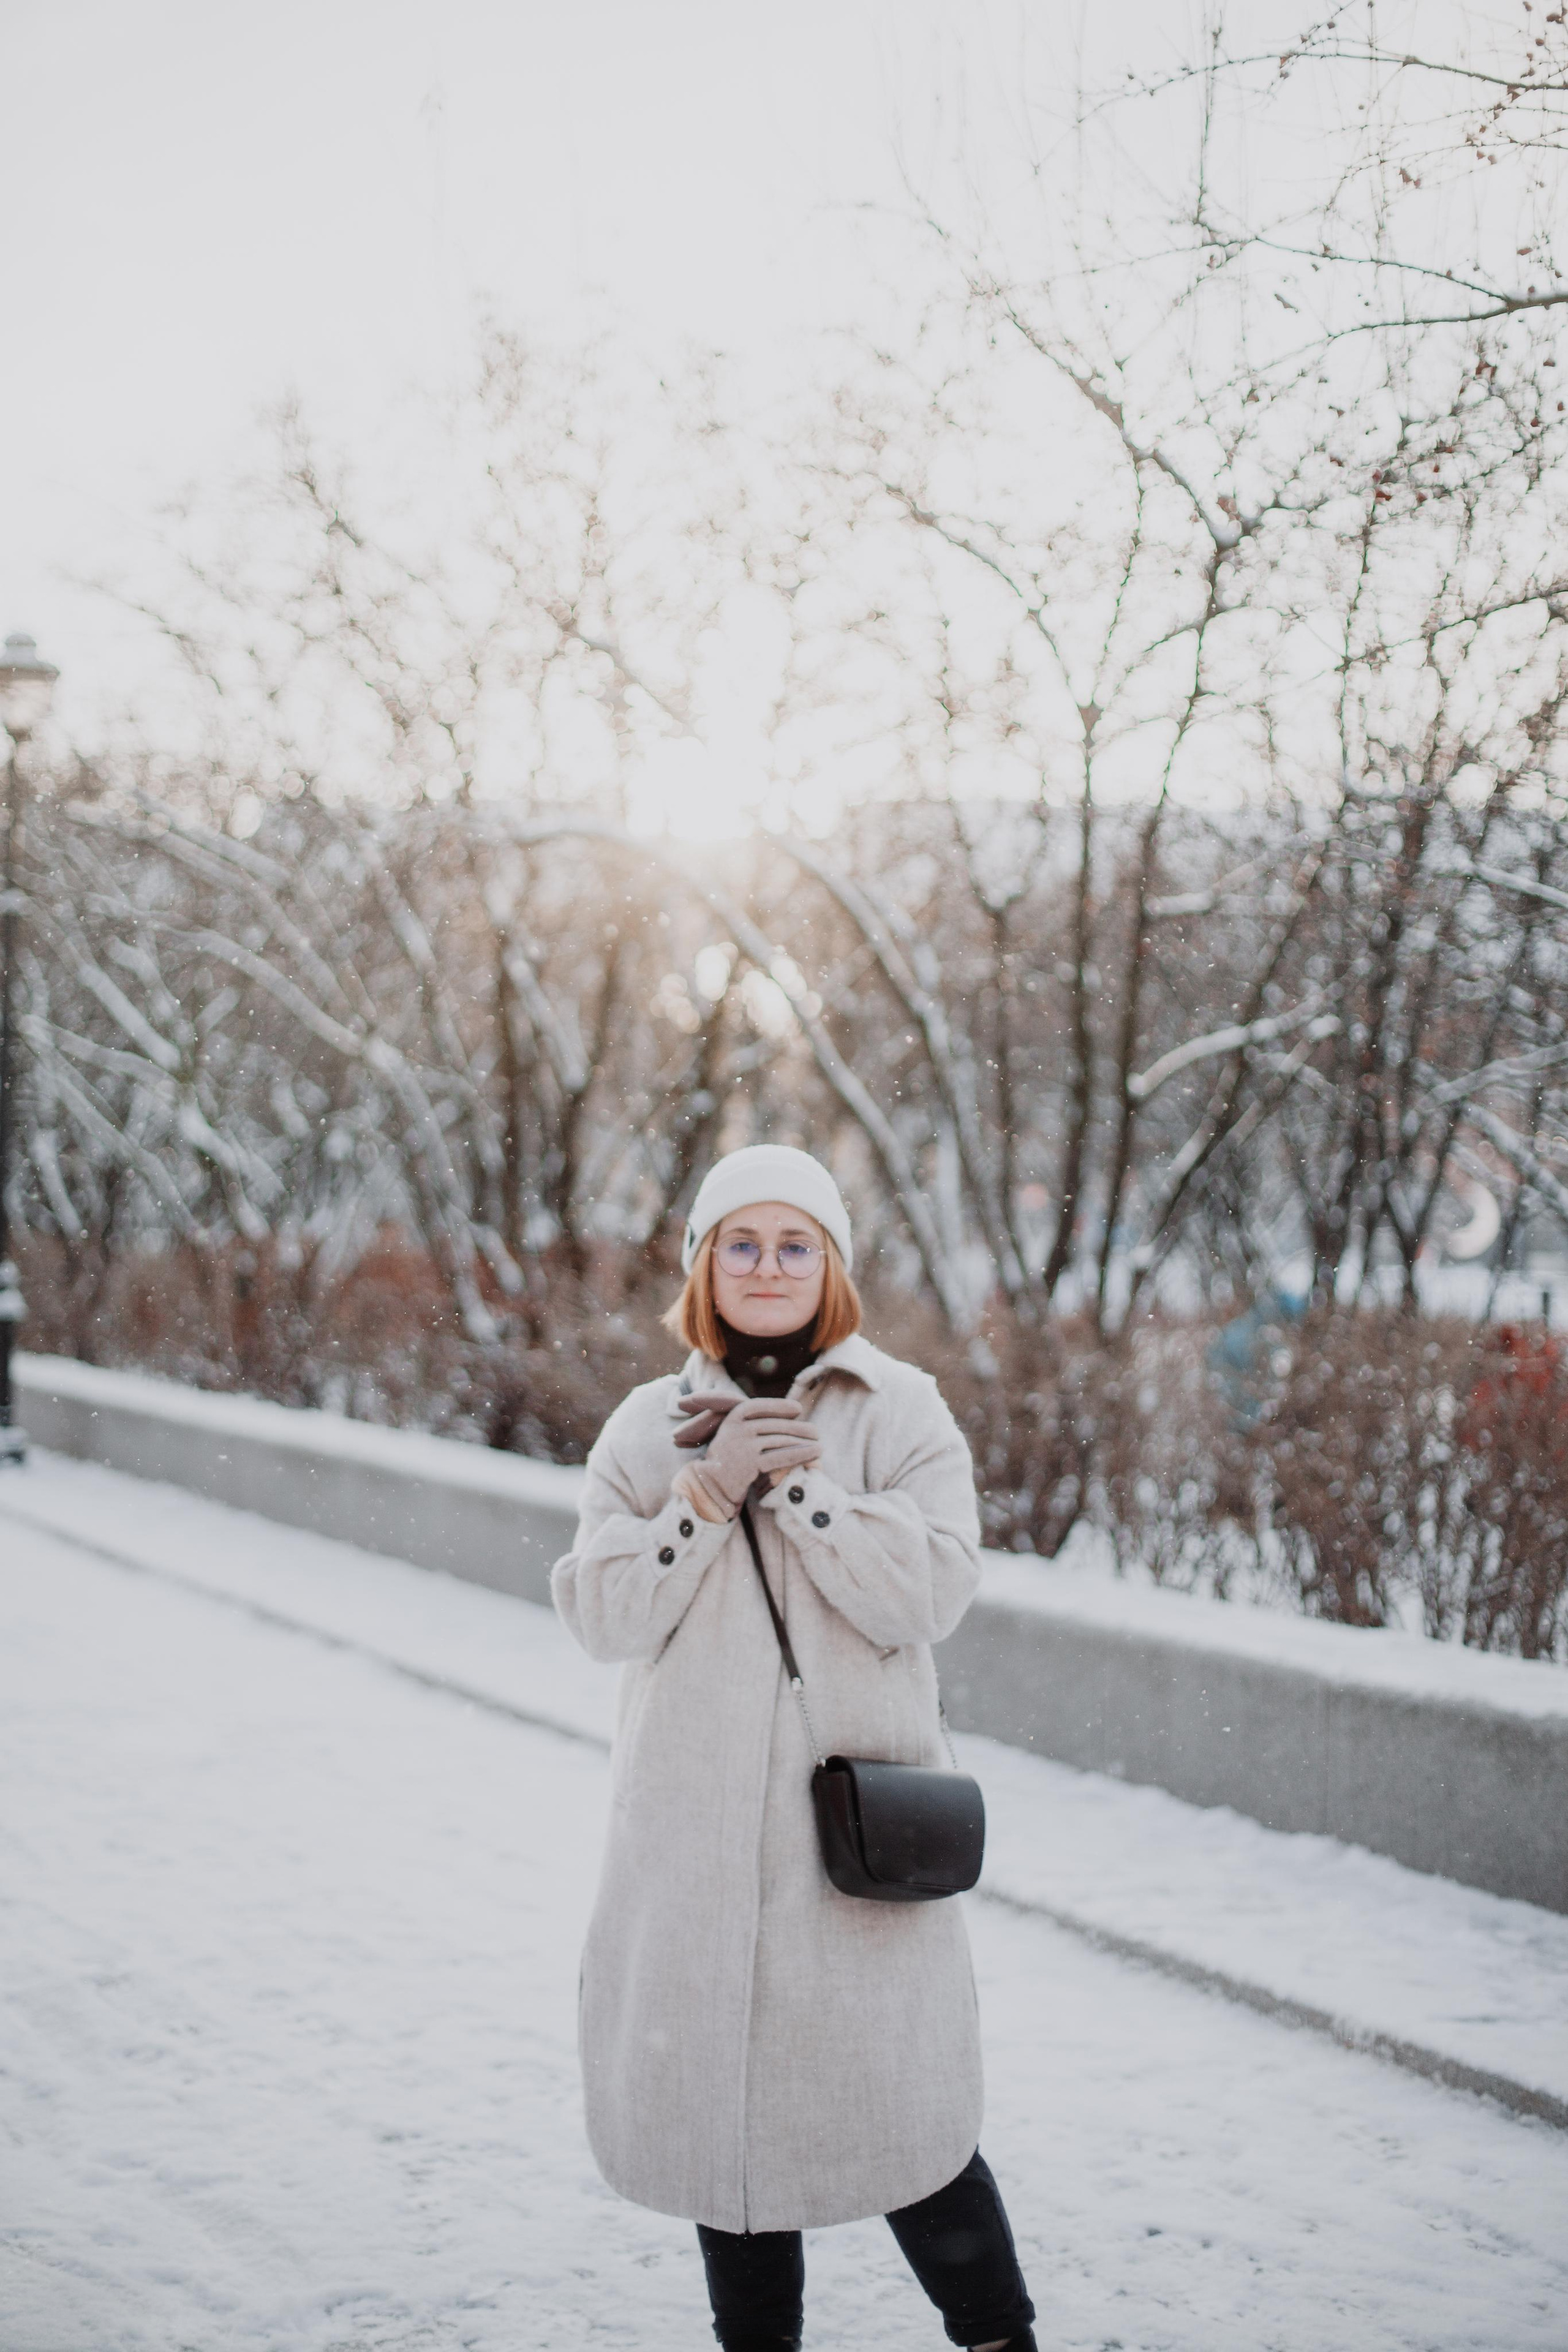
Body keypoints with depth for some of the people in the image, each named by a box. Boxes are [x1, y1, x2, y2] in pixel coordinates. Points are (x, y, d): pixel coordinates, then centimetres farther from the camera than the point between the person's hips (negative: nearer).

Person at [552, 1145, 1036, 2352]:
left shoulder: (902, 1411, 0)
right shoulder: (651, 1426, 7)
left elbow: (933, 1591, -12)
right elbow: (604, 1614, -2)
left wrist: (789, 1480, -15)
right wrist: (708, 1492, -14)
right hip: (696, 1821, 3)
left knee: (892, 2102, -1)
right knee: (716, 2097, 10)